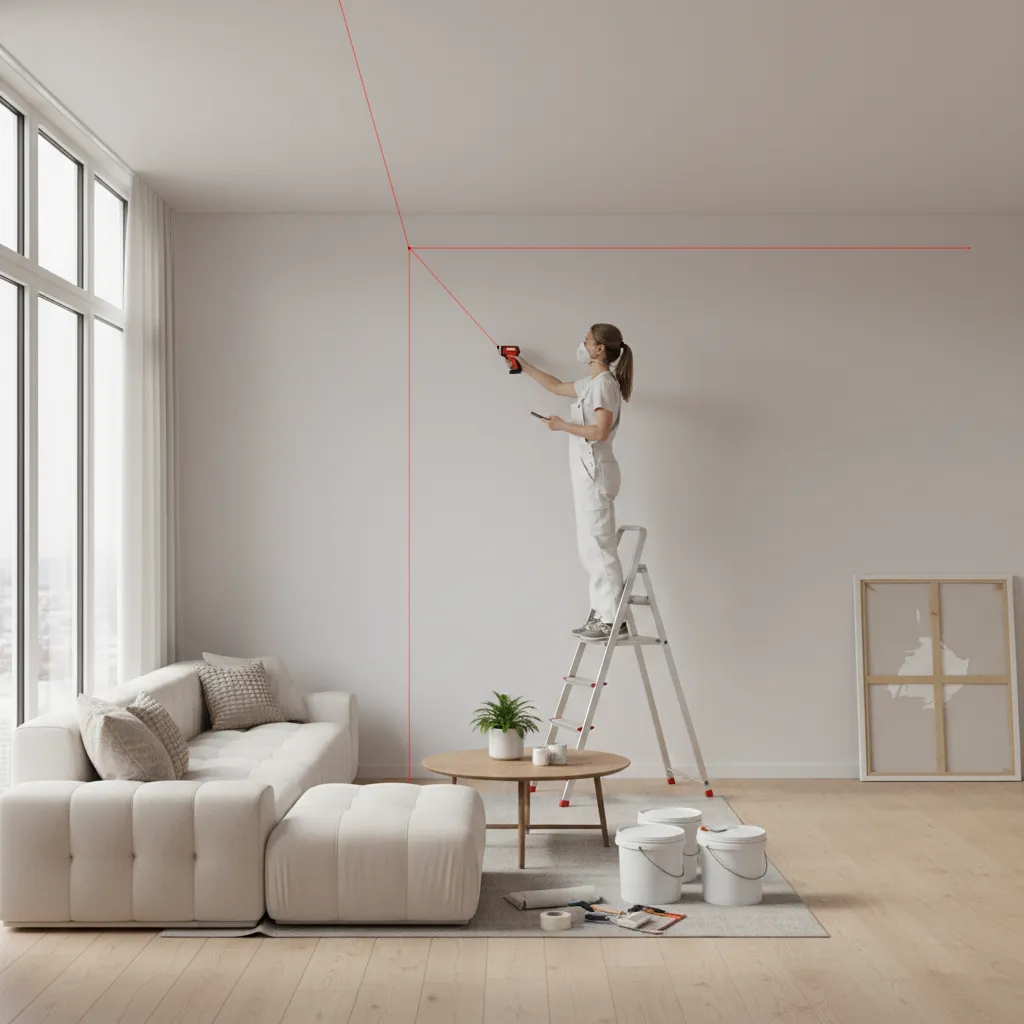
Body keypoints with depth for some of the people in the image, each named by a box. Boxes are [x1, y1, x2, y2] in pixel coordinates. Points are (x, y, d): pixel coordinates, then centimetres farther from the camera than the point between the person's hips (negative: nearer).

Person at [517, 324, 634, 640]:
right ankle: (602, 614, 15)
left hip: (595, 473, -10)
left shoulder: (604, 383, -12)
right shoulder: (591, 384, 16)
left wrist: (563, 425, -12)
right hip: (587, 472, 10)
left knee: (599, 546, -9)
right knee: (591, 546, 11)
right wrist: (524, 366, 37)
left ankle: (613, 620, -6)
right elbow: (556, 386, 33)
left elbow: (601, 431, -23)